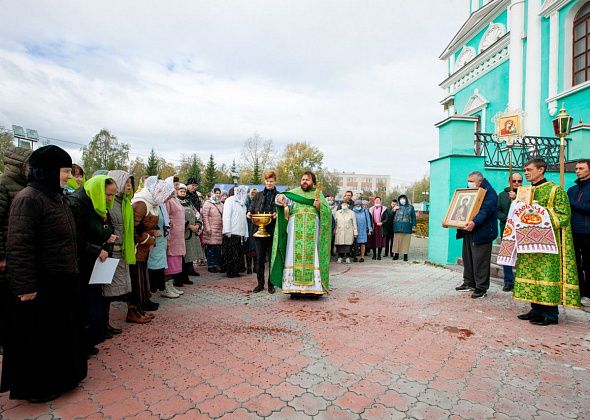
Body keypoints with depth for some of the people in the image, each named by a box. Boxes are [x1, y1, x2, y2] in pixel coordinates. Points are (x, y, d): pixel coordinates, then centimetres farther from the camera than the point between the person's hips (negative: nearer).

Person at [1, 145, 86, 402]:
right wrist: (26, 286, -23)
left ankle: (60, 377, 37)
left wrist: (71, 271, 19)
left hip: (62, 280, 9)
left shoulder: (57, 197, 9)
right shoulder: (28, 199, -19)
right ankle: (36, 387, 27)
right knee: (39, 337, 8)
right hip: (40, 285, -9)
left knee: (61, 332, 20)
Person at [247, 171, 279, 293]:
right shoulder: (258, 195, 15)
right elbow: (251, 207, 11)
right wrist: (249, 213, -11)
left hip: (273, 231, -2)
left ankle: (271, 284, 15)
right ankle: (260, 283, 18)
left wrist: (277, 214, -19)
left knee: (272, 258, 4)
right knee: (259, 258, 6)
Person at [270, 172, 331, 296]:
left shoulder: (318, 194, 14)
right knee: (294, 257, -1)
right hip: (295, 231, 0)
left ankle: (314, 286, 3)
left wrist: (319, 206, -13)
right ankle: (294, 286, 5)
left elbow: (328, 212, 6)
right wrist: (280, 198, -26)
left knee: (312, 257, -2)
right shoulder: (294, 192, 13)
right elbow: (283, 197, -3)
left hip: (312, 232, 0)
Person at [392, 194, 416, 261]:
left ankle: (405, 255, 8)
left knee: (406, 241, 1)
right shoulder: (397, 207, 10)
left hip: (407, 227, -1)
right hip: (398, 227, 1)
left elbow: (413, 217, 6)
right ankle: (396, 254, 11)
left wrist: (414, 225, -1)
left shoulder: (410, 207, 6)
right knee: (397, 240, 3)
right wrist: (393, 210, -10)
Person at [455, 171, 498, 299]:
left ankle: (481, 288, 2)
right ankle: (469, 283, 24)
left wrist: (475, 222, -39)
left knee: (480, 260, -6)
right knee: (467, 258, 12)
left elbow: (486, 209, -24)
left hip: (481, 232, -9)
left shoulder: (489, 192, -9)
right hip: (468, 232, 9)